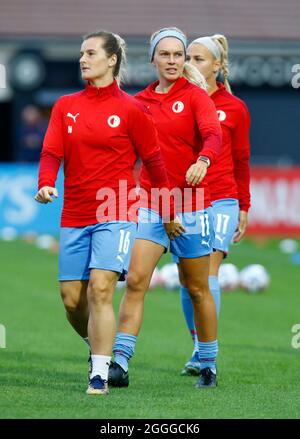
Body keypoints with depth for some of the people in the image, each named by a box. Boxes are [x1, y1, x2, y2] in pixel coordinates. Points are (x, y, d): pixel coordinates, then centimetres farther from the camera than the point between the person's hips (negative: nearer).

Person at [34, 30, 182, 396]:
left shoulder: (131, 109, -2)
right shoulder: (66, 106, 10)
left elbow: (153, 161, 4)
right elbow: (51, 152, 3)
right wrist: (46, 184, -18)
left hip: (116, 216, -4)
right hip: (73, 218, 4)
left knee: (100, 289, -18)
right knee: (71, 299, 4)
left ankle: (99, 375, -15)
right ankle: (99, 347, 33)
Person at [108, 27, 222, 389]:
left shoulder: (195, 96, -4)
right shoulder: (140, 101, 7)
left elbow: (213, 135, -21)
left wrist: (202, 160, -41)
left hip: (191, 204, -2)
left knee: (197, 289, 8)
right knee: (135, 281, -12)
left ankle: (209, 367, 21)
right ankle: (119, 362, -14)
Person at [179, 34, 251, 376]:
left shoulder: (234, 108, 3)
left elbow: (241, 162, 10)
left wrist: (244, 209, 10)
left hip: (219, 200, -2)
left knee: (207, 275, -10)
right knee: (185, 278, 3)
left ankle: (205, 355, -10)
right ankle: (199, 349, 16)